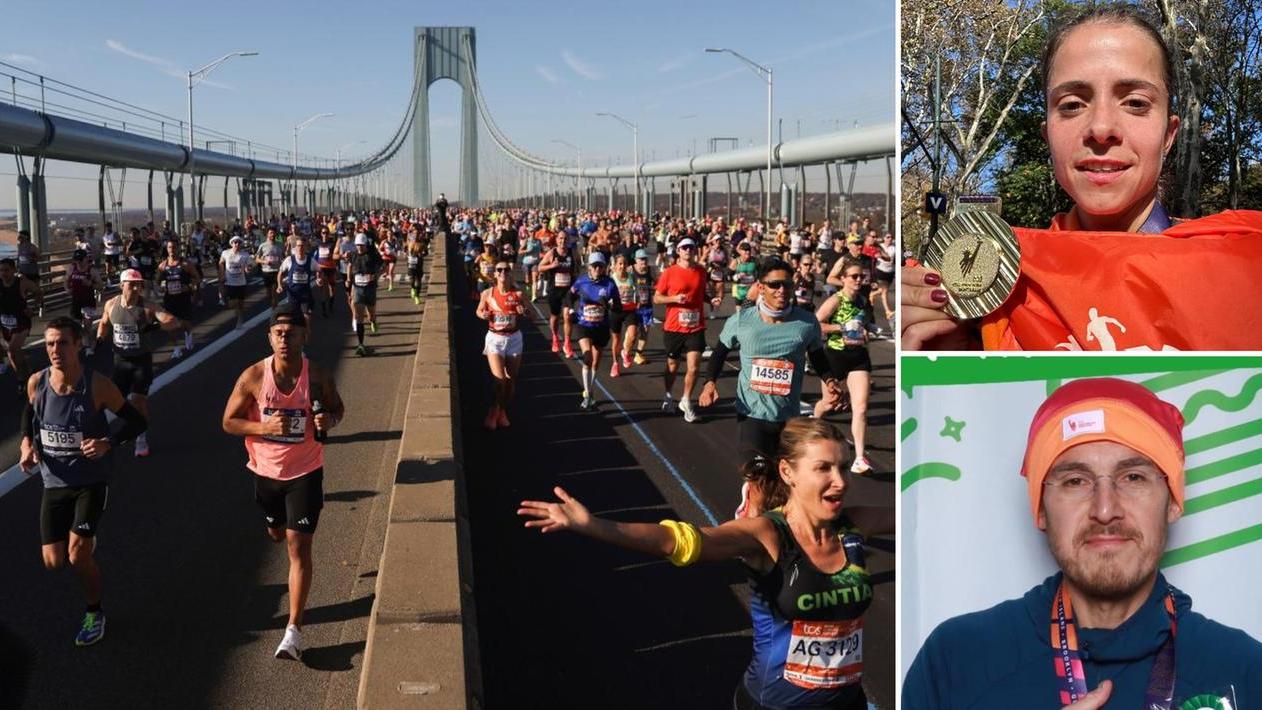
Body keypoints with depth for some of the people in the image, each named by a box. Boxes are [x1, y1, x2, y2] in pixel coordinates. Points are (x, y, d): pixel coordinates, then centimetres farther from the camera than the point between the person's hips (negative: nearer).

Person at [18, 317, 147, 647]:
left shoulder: (97, 386, -19)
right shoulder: (36, 383, -9)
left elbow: (137, 421, -9)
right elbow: (29, 413, 15)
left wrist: (108, 443, -26)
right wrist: (27, 443, -4)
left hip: (92, 480, -4)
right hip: (54, 482, 4)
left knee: (77, 556, -10)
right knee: (53, 562, 4)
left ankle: (95, 613, 17)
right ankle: (86, 541, 41)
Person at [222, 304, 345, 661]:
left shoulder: (318, 376, -13)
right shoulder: (254, 376, -13)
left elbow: (338, 408, 5)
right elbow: (229, 422, -6)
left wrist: (328, 420, -19)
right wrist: (264, 427, -24)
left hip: (305, 473, -2)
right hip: (267, 471, 2)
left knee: (299, 548, -6)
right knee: (277, 534, 24)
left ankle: (294, 630, -1)